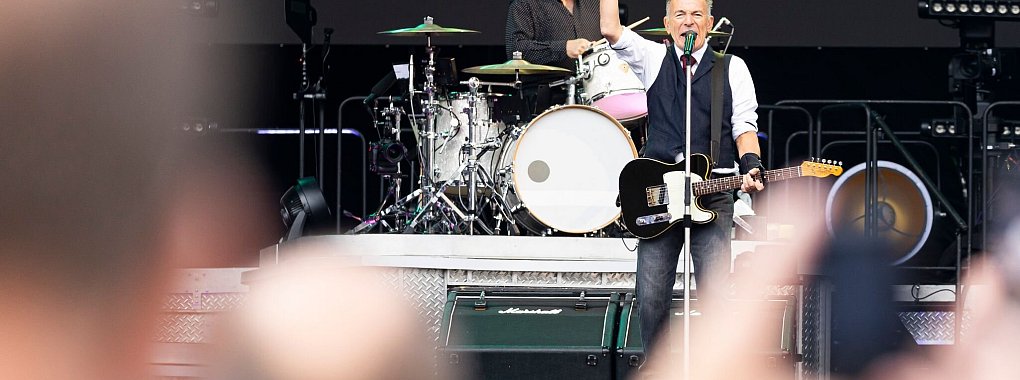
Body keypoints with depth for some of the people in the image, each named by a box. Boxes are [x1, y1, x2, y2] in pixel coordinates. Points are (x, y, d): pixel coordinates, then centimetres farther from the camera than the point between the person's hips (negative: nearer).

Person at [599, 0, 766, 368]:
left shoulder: (733, 68, 10)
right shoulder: (652, 58, 10)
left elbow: (744, 126, 6)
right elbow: (610, 30, -5)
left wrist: (751, 167, -11)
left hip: (714, 196, -1)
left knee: (715, 294, -5)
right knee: (652, 298, -1)